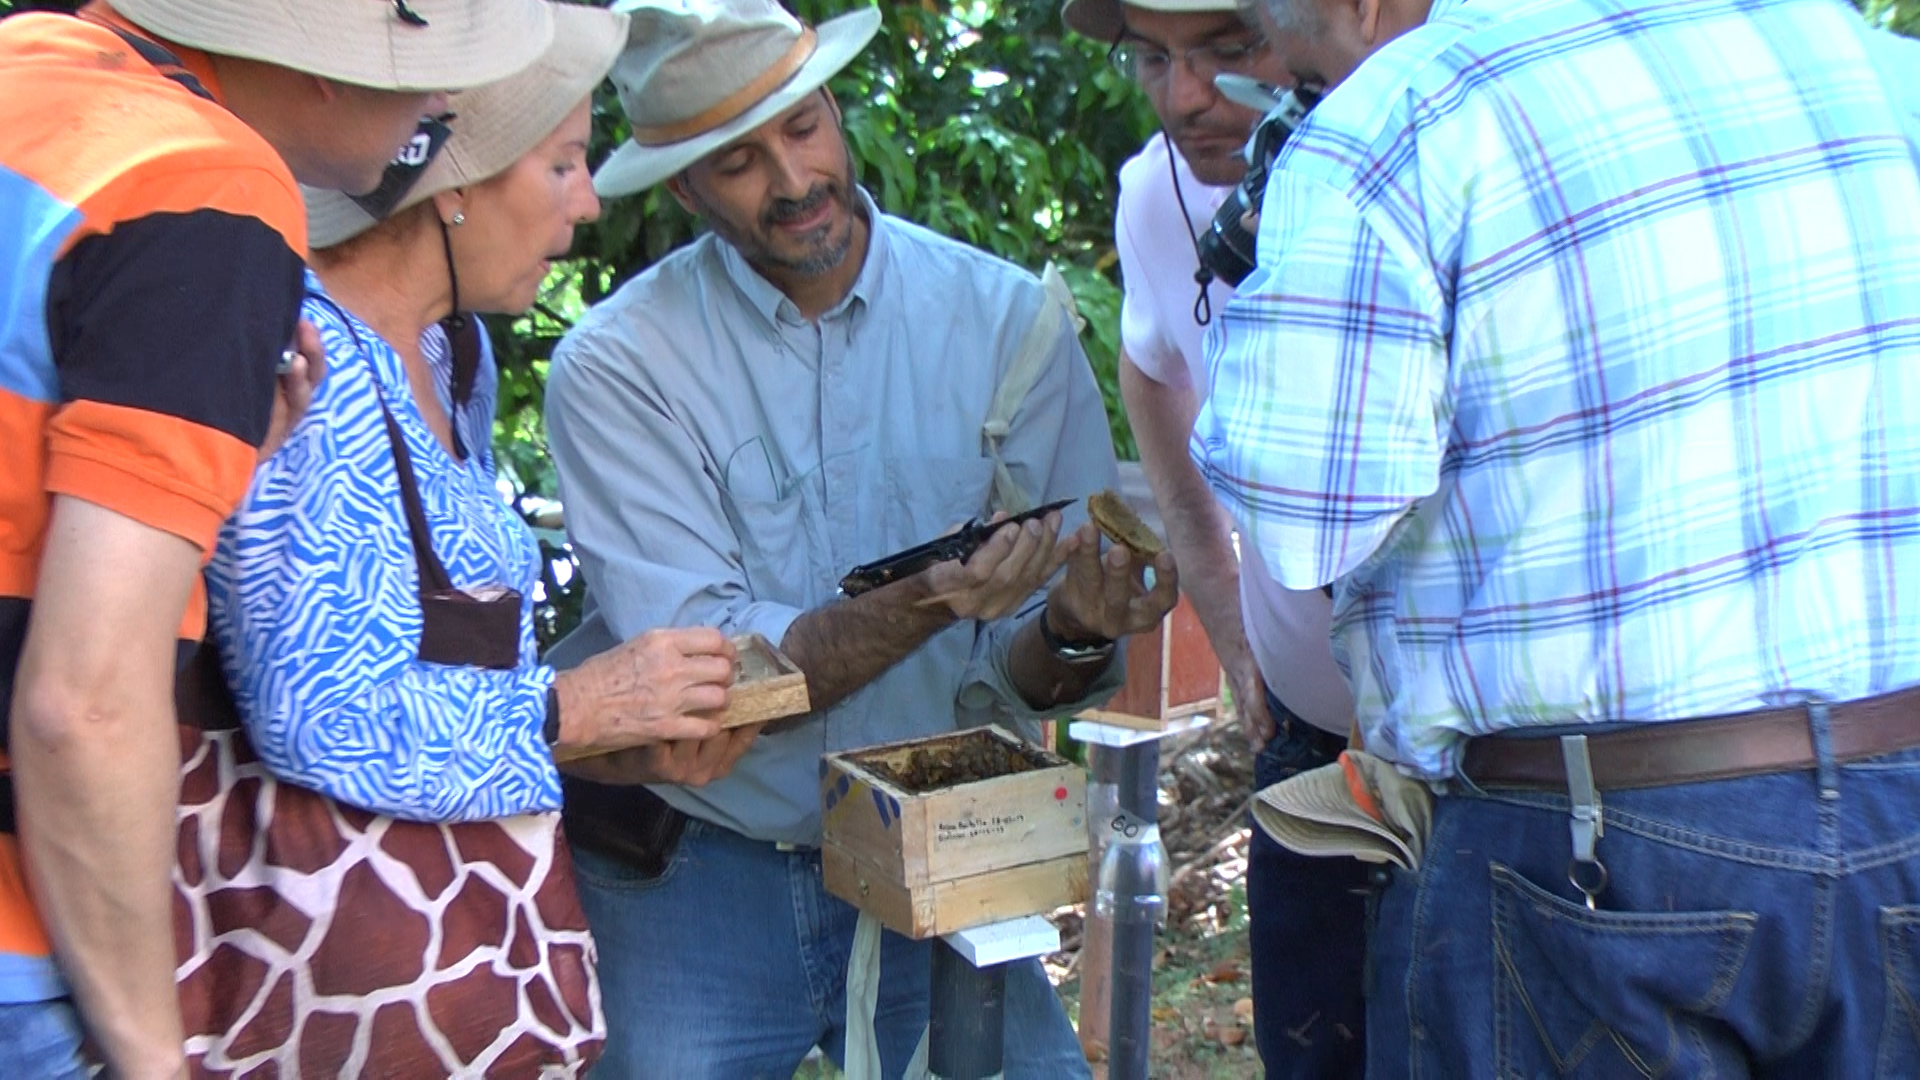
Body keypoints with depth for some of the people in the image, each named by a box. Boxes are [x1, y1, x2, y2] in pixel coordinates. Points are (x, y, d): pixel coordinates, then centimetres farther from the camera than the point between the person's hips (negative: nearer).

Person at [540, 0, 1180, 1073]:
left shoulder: (1007, 317, -5)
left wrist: (1074, 630, -26)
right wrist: (922, 606, -31)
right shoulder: (617, 365, -10)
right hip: (698, 870, -1)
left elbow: (1031, 681, -3)